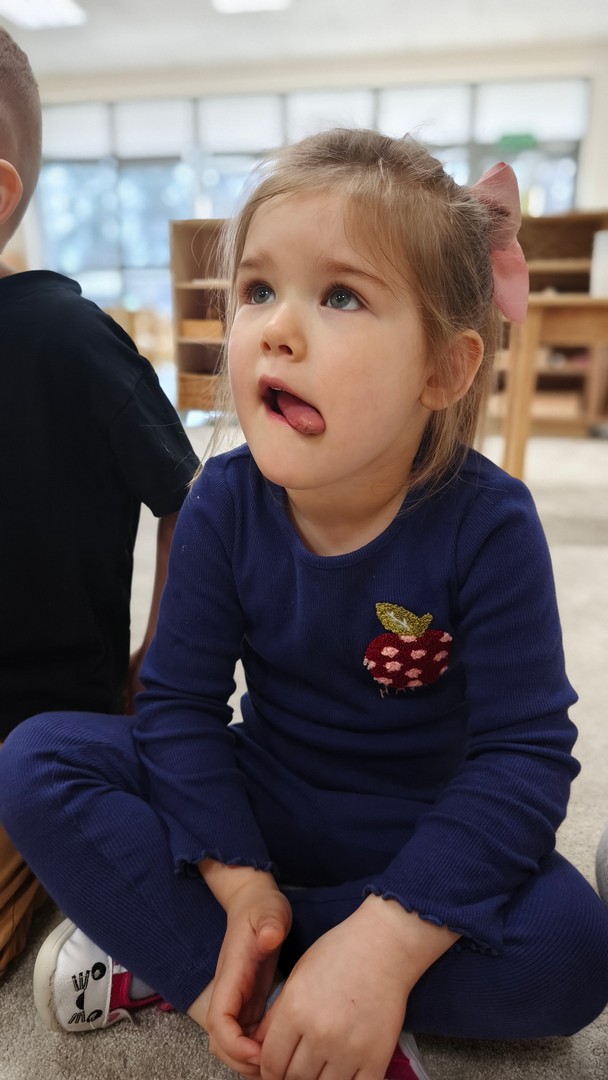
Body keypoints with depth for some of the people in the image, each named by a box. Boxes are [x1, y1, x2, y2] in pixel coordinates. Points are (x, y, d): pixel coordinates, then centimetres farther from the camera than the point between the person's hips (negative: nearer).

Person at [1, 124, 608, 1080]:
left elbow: (524, 756, -22)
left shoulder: (487, 526, -22)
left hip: (419, 837, 0)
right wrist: (238, 881, -24)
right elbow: (179, 699, -11)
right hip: (257, 805, 1)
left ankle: (165, 948, -17)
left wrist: (383, 947, -32)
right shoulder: (225, 503, -15)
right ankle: (279, 1000, -18)